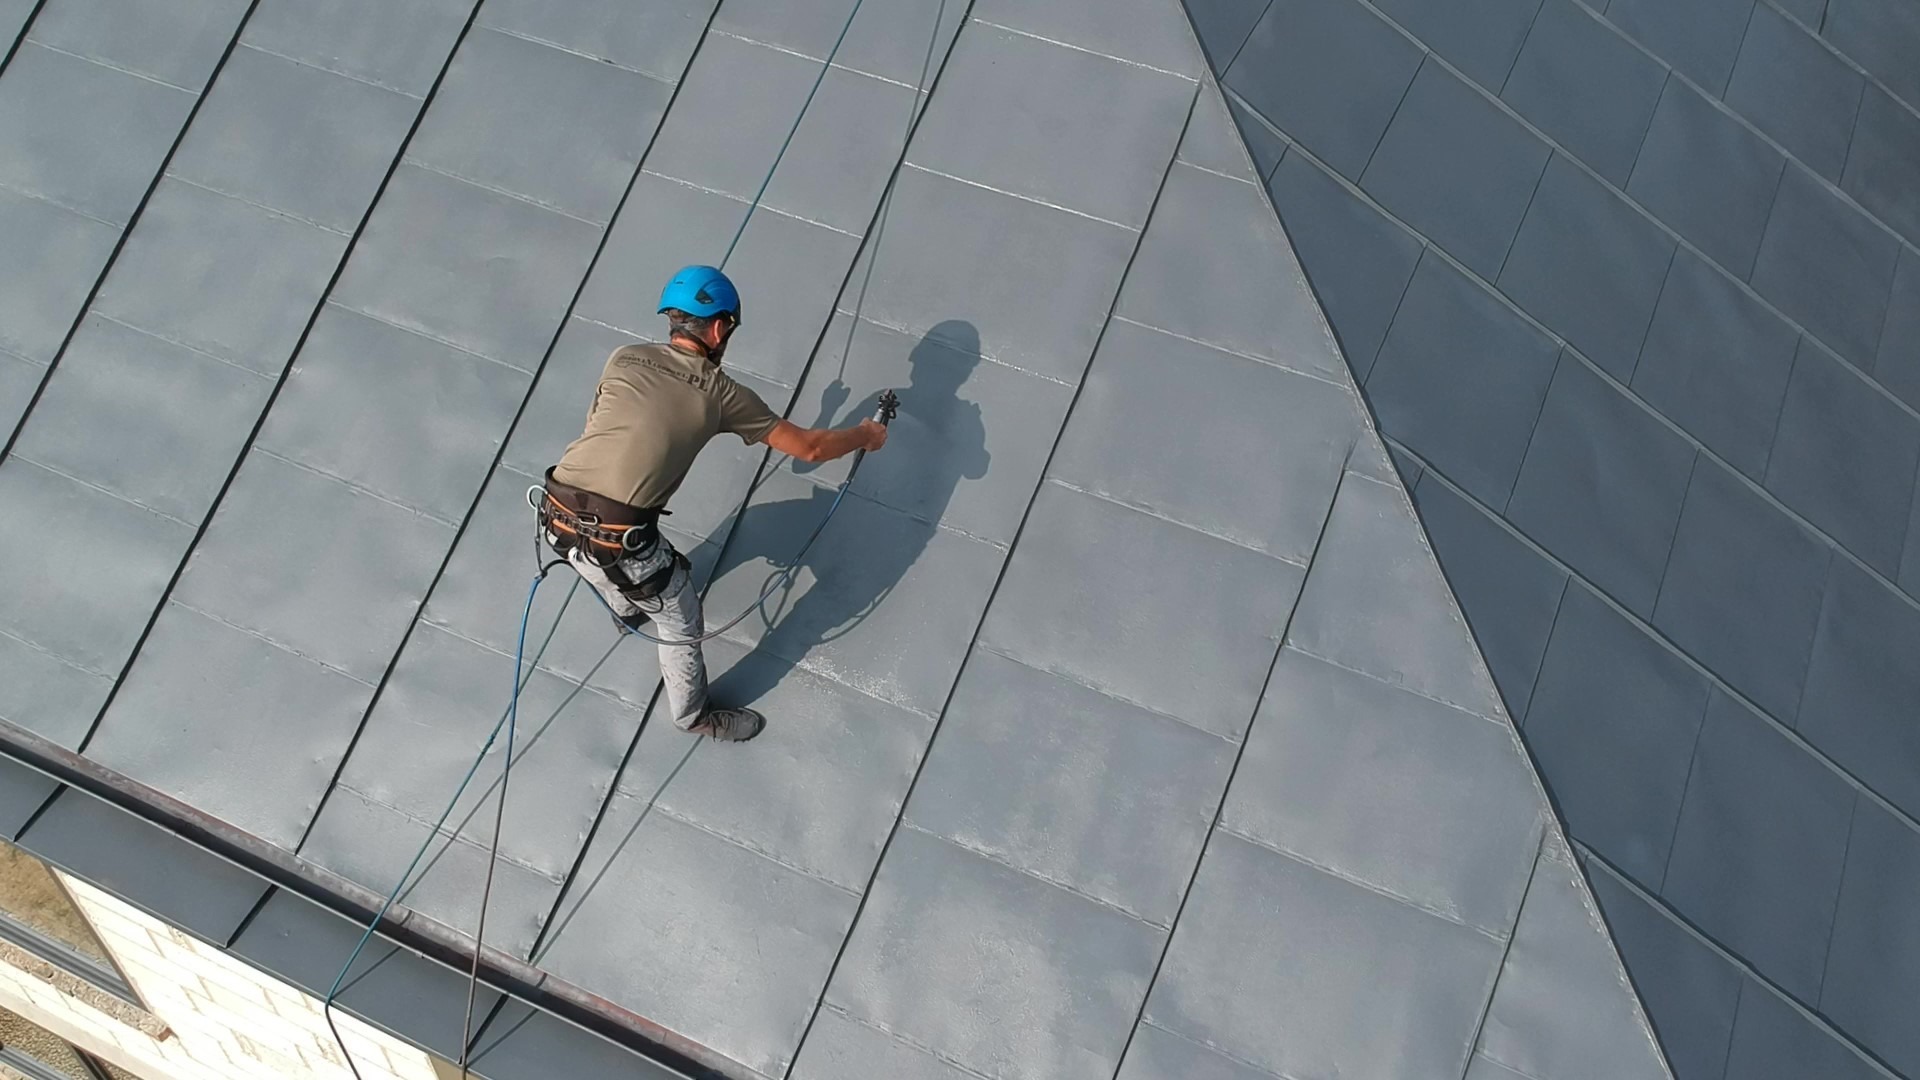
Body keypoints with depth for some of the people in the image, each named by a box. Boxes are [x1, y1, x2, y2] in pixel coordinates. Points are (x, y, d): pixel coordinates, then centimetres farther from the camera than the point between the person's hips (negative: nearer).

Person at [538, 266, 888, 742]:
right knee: (680, 621, 21)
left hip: (557, 518, 5)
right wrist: (865, 436, 25)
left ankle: (629, 611, 69)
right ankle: (695, 716, 43)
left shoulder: (624, 358, 8)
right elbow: (808, 447, 7)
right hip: (618, 542, -5)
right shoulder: (722, 395, 0)